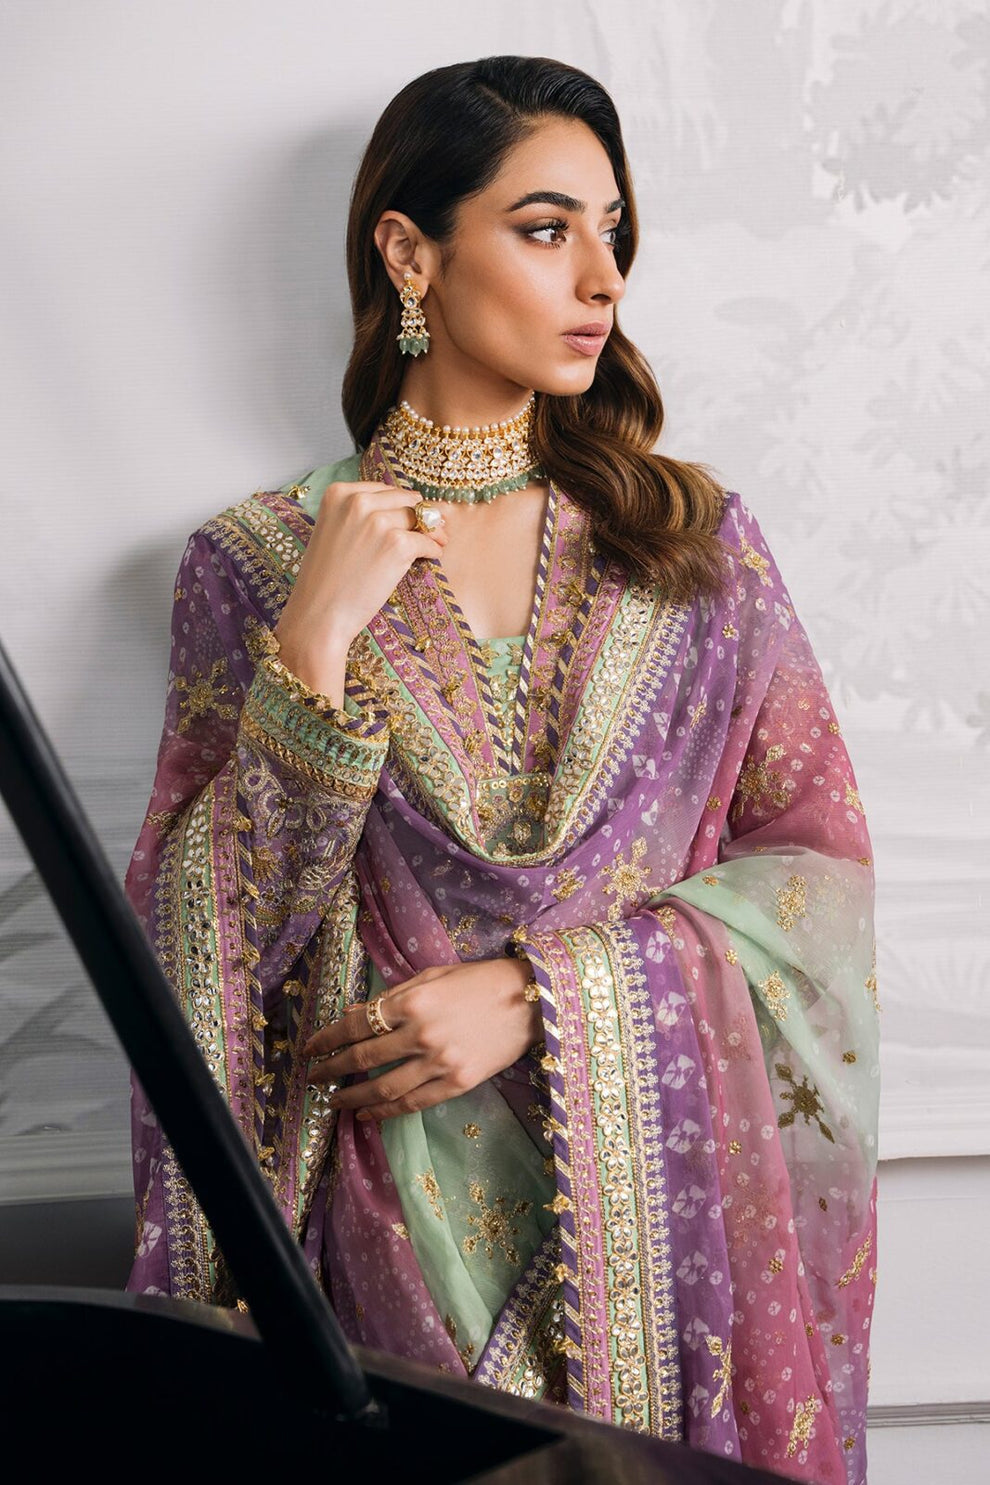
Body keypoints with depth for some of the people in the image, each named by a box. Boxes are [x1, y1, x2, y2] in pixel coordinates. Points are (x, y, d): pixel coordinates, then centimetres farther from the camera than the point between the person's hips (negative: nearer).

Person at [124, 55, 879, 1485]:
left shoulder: (696, 538, 3)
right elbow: (209, 940, -6)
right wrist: (315, 651, -19)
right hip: (402, 1208, -1)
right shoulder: (257, 561, -1)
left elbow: (821, 862, -1)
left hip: (676, 1199, 2)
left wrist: (540, 995, -13)